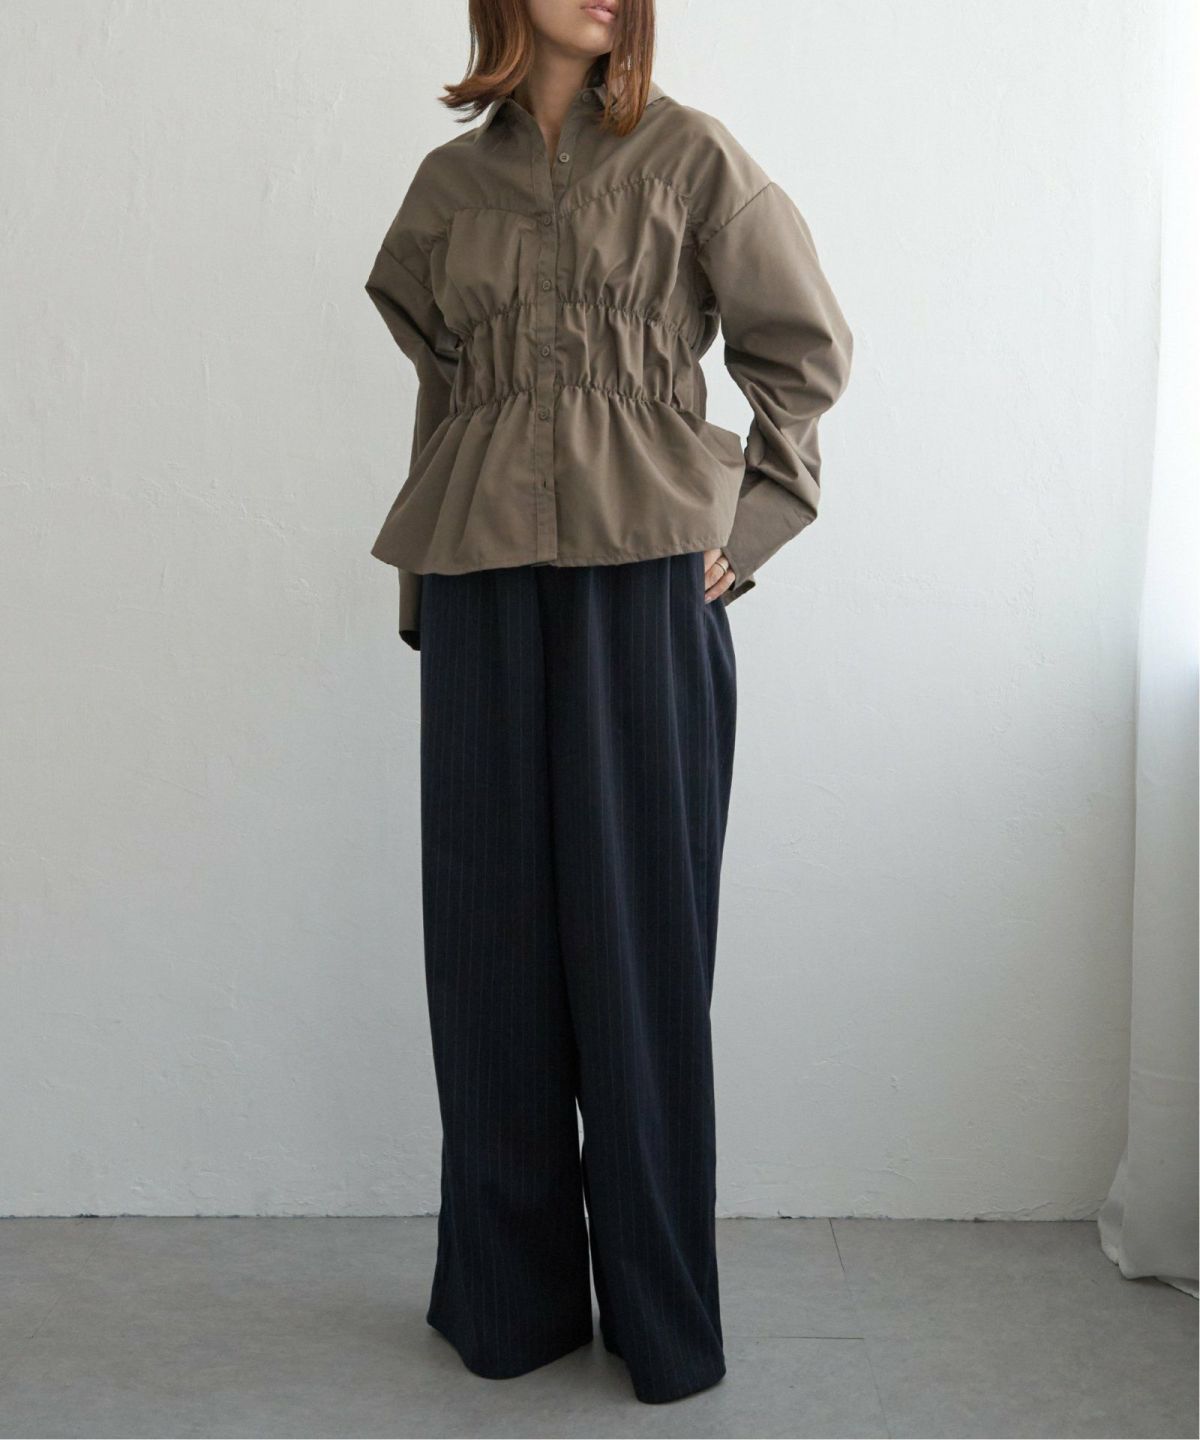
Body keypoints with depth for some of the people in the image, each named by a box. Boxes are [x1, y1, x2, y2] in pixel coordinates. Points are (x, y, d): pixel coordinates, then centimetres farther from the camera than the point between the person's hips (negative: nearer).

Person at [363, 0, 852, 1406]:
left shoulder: (690, 157, 5)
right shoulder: (449, 181, 14)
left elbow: (804, 347, 6)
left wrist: (744, 524, -1)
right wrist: (424, 582, 14)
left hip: (645, 584, -3)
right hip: (483, 594, 3)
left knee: (640, 937, 1)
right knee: (493, 938, 7)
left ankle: (661, 1309, 16)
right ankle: (509, 1293, 23)